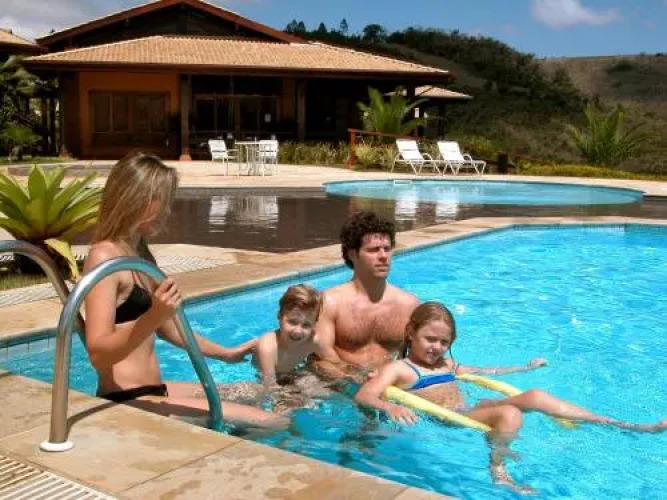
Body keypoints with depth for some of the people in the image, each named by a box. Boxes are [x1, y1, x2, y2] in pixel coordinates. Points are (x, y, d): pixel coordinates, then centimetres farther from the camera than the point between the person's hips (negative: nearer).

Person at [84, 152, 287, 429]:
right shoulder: (104, 257, -16)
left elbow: (167, 328, 23)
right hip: (128, 402, -10)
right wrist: (153, 317, -39)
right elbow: (97, 354, -24)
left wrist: (225, 353, 30)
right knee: (272, 424, -17)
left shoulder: (139, 252, 13)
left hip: (151, 391, 11)